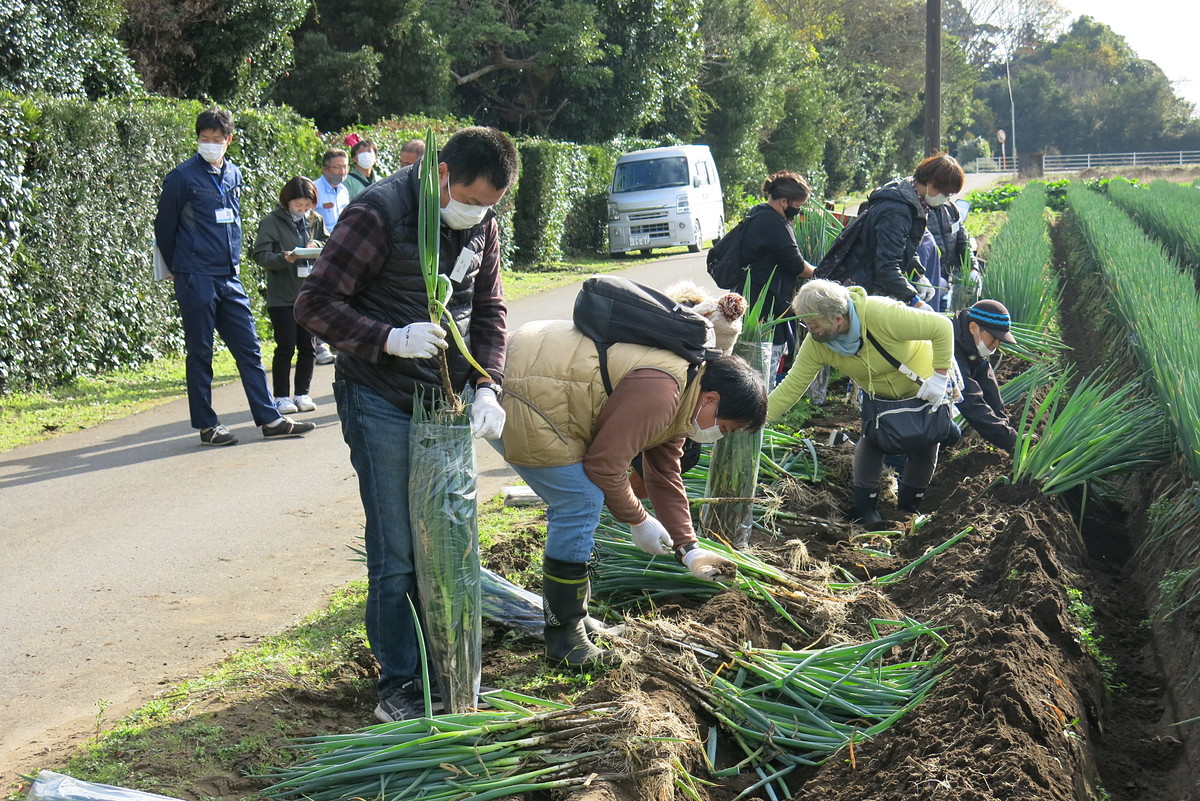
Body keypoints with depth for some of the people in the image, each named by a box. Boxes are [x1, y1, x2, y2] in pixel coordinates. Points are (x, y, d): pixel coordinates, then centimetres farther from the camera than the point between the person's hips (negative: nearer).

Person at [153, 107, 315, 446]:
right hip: (197, 279, -6)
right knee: (200, 352, 1)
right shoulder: (182, 177, -7)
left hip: (230, 277, 6)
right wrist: (179, 267, 9)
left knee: (248, 347, 7)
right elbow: (164, 227, 0)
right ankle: (207, 425, 9)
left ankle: (270, 419, 11)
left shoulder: (233, 174, 11)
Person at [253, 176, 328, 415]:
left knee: (307, 346, 6)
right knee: (286, 347, -4)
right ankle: (281, 397, 6)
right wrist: (285, 259, -26)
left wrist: (317, 246, -5)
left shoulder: (316, 221, 10)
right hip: (282, 296, -4)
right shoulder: (271, 222, -4)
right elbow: (261, 256, -10)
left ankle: (302, 393, 16)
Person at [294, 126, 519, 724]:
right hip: (382, 405, -6)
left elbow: (488, 309, 12)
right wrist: (392, 338, -28)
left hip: (447, 402, 6)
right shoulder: (378, 214, -17)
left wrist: (486, 385, -3)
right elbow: (314, 305, -16)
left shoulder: (481, 224, 4)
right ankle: (398, 685, 12)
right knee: (397, 556, -2)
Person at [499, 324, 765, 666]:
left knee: (575, 503, 16)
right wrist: (638, 520, -4)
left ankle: (573, 617, 29)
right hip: (515, 403, -11)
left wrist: (688, 549, 17)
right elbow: (605, 463, -20)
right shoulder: (659, 393, -23)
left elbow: (665, 476, 20)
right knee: (581, 502, -11)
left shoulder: (676, 398, 12)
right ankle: (563, 640, -1)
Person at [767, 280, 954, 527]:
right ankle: (865, 508, 8)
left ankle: (908, 507, 24)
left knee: (924, 447, 5)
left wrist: (940, 378, -33)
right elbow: (791, 386, -25)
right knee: (871, 439, -5)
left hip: (924, 386, -3)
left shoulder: (882, 315, -44)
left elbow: (942, 327, -35)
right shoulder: (815, 344, -27)